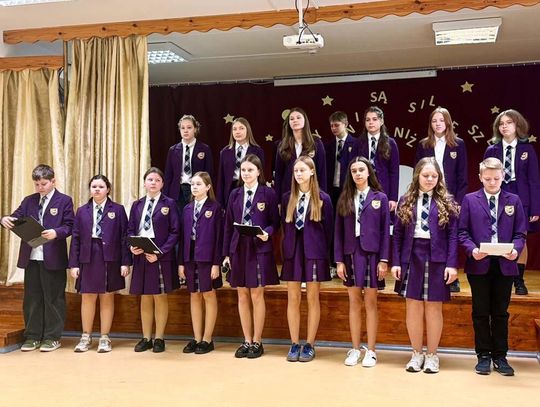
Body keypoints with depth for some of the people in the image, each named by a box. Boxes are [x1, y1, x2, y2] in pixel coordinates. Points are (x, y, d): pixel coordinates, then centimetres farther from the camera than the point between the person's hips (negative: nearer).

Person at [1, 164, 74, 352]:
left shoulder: (64, 201, -1)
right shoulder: (29, 201, 13)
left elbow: (69, 226, -7)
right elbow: (17, 218, 3)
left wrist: (56, 233, -26)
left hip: (53, 258, -4)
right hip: (31, 257, 5)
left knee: (53, 298, 3)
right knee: (32, 298, 10)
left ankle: (52, 337, 13)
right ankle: (32, 336, 21)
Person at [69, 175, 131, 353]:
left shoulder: (117, 210, 3)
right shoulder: (82, 211, 9)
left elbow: (124, 237, -1)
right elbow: (76, 238, 7)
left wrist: (125, 262, -7)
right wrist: (74, 264, 0)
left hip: (110, 259, -2)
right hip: (88, 258, 2)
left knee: (107, 298, 6)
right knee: (87, 297, 5)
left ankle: (105, 338, 15)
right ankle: (86, 337, 17)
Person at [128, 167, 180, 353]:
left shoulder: (169, 204, -2)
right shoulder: (137, 205, 10)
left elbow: (174, 232, -7)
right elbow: (130, 230, 11)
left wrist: (160, 252, -16)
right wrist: (132, 245, -10)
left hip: (161, 257, -4)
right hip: (141, 256, 4)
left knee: (160, 297, 5)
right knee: (145, 298, 10)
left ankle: (159, 339, 15)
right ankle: (146, 338, 20)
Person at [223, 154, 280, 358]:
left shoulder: (268, 193, -2)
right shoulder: (235, 194, 9)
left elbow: (275, 223, 1)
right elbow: (228, 225, 9)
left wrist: (267, 233, -21)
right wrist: (226, 253, 5)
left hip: (259, 248, -4)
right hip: (238, 249, 4)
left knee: (257, 296, 1)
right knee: (242, 296, 8)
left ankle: (257, 342, 14)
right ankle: (247, 341, 20)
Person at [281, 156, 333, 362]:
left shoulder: (323, 198, -2)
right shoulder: (287, 198, 7)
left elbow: (328, 228, 0)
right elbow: (285, 226, 10)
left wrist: (324, 254, 0)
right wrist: (286, 250, 4)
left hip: (314, 252, -3)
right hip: (292, 252, 3)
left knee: (312, 298, 4)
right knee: (293, 298, 4)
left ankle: (310, 345, 13)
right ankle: (295, 344, 13)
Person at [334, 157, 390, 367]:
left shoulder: (380, 198, 2)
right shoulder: (344, 199, 7)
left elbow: (385, 231, 0)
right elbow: (339, 231, 6)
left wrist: (384, 260, -6)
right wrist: (339, 260, 0)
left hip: (371, 253, -2)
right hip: (351, 253, 2)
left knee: (370, 302, 3)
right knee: (354, 302, 7)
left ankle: (371, 351, 12)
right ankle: (355, 349, 16)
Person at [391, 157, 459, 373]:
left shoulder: (447, 202, 2)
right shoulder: (406, 201, 6)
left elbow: (453, 235, -1)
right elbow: (398, 233, 5)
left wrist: (452, 264, -9)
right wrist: (396, 262, -2)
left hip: (436, 259, -1)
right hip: (412, 257, 2)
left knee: (433, 307, 6)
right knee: (413, 307, 6)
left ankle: (432, 355, 19)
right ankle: (416, 353, 19)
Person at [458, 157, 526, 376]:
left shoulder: (513, 200, 6)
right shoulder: (470, 200, 2)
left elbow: (520, 233, 5)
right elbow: (462, 231, 0)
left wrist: (515, 249, -15)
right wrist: (472, 250, -16)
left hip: (505, 264, 1)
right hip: (479, 264, -1)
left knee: (500, 312, 9)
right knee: (480, 312, 6)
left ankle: (500, 356, 19)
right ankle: (483, 356, 17)